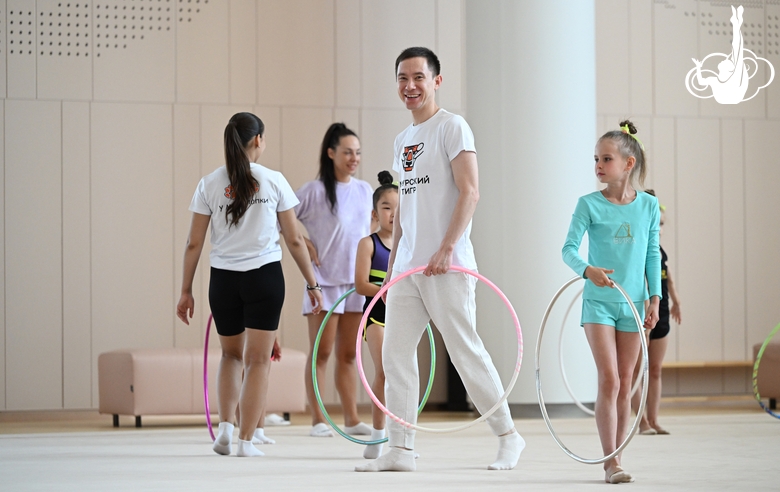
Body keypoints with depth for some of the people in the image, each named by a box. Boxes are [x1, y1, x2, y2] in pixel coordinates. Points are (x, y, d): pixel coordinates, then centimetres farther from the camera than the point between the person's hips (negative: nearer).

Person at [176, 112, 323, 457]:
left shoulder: (209, 184, 2)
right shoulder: (273, 181, -1)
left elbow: (194, 244, 2)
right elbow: (294, 240, 1)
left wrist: (186, 291, 9)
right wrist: (312, 284, 9)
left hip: (223, 279, 2)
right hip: (265, 276, -2)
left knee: (231, 354, 22)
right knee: (258, 360, 4)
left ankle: (225, 427, 9)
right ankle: (245, 440, 0)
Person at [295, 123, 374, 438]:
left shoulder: (365, 191, 10)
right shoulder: (315, 191, -7)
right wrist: (304, 244, -9)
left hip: (357, 282, 5)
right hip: (324, 281, -5)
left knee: (348, 355, 9)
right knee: (321, 352, -1)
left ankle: (352, 419, 12)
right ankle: (318, 420, 2)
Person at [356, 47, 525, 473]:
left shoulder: (451, 127, -5)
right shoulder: (402, 140, 18)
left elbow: (469, 192, -14)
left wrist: (446, 249, -21)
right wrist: (391, 268, 17)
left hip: (446, 265, -8)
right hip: (407, 267, 8)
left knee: (465, 351, -4)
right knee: (395, 354, 3)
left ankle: (508, 436, 8)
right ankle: (400, 450, 6)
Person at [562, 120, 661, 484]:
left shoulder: (648, 205, 3)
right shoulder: (590, 204, -4)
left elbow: (653, 255, 8)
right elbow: (569, 249, -10)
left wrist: (655, 297, 2)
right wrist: (587, 269, -30)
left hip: (632, 303, 3)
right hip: (598, 302, -3)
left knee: (625, 385, 7)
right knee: (609, 381, -11)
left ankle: (614, 458, 15)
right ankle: (611, 461, -8)